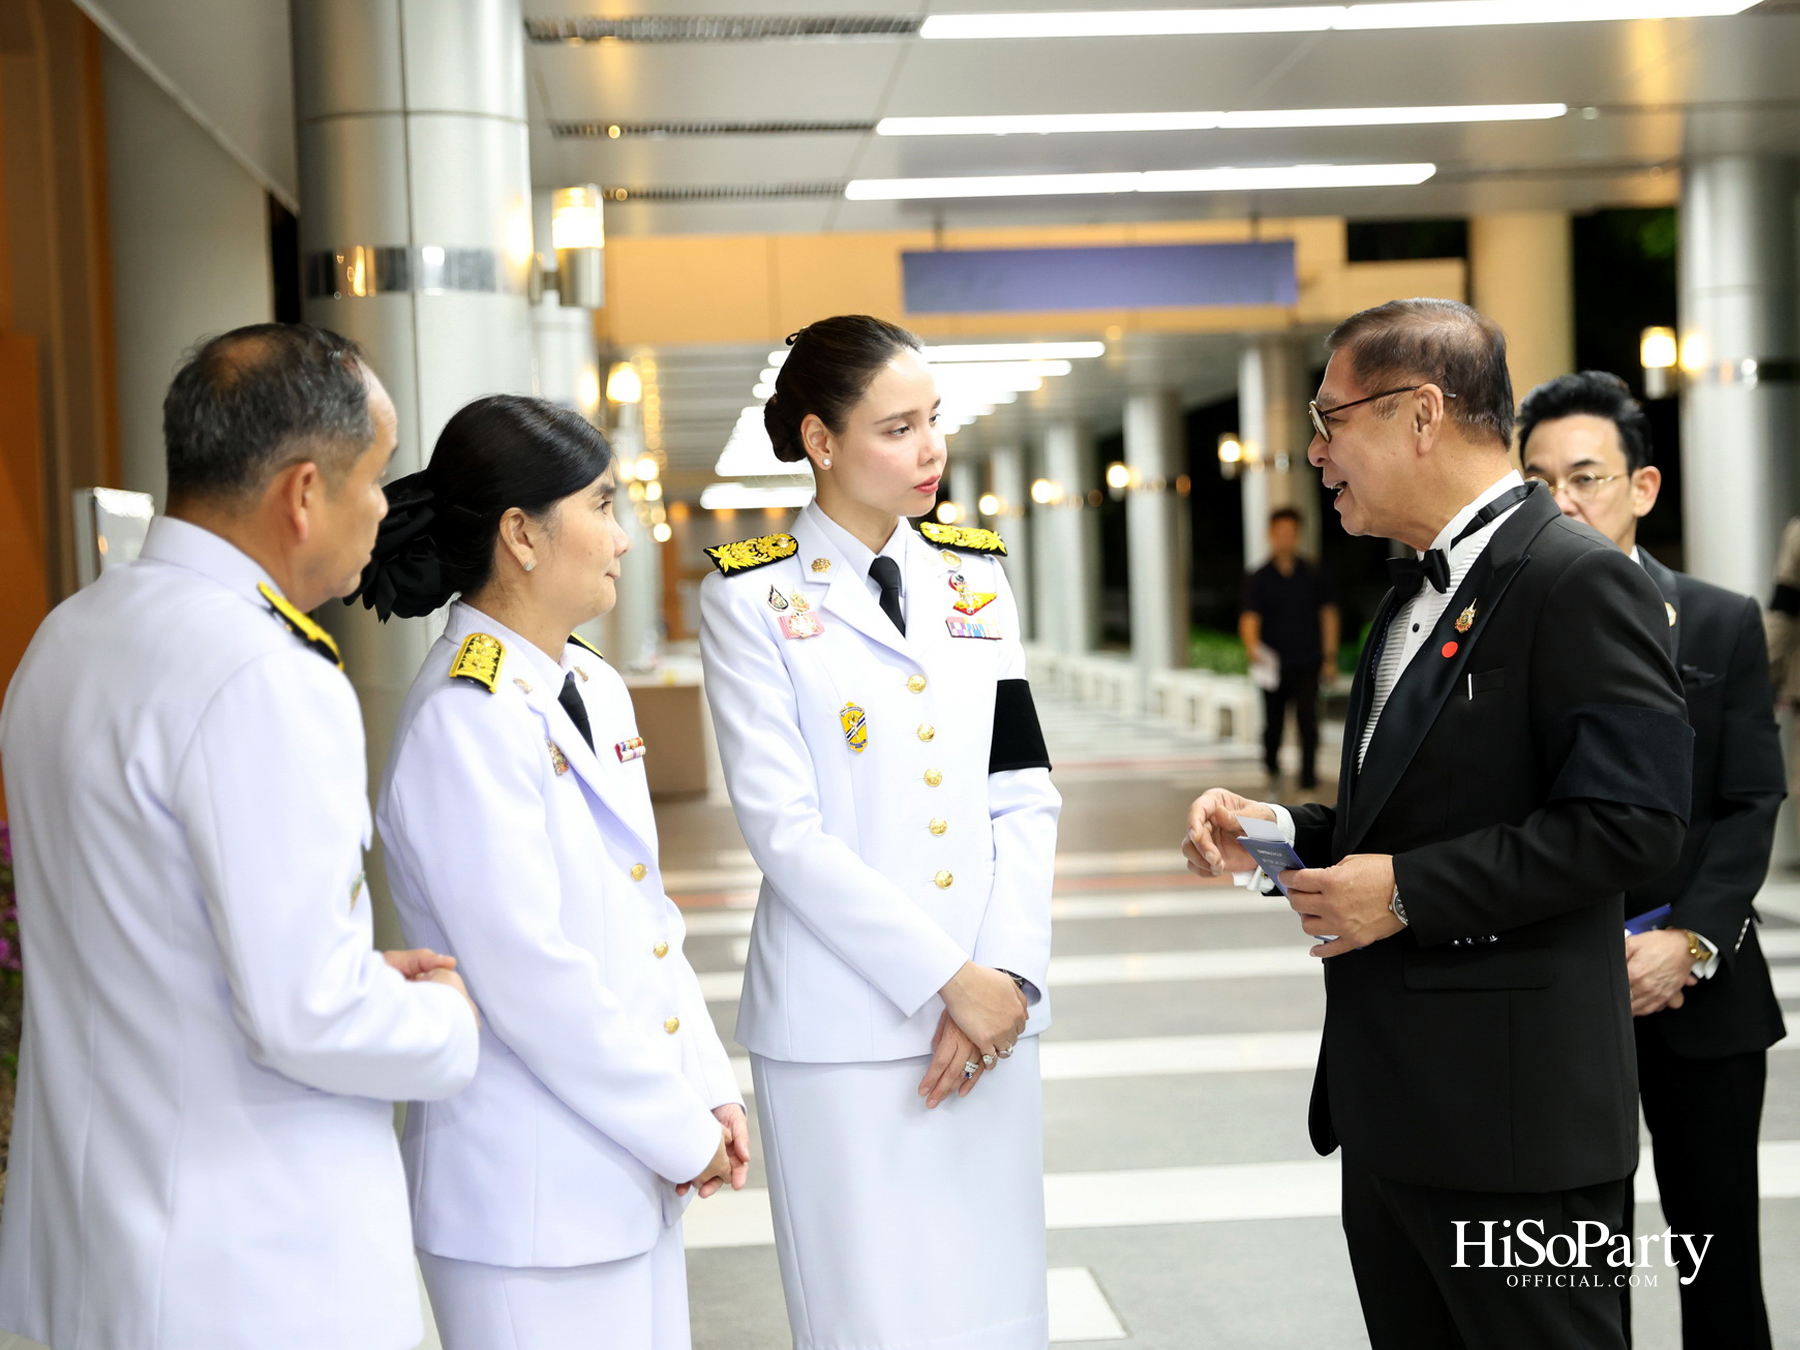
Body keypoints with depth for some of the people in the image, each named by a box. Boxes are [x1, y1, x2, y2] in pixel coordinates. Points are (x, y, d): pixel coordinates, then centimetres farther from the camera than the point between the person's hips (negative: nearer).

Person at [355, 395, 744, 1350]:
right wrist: (680, 1134, -12)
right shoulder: (465, 717, -18)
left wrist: (707, 1091, 5)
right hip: (533, 1198, -8)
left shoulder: (594, 688, 10)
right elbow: (527, 976, -20)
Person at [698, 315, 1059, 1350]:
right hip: (846, 1023, -4)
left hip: (989, 1014, 4)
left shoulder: (974, 577, 11)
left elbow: (1025, 793, 8)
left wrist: (1008, 974, -6)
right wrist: (948, 978, -11)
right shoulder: (753, 597, -2)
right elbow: (786, 828, -8)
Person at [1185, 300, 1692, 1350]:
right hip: (1391, 1106, 10)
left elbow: (1630, 823, -22)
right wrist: (1286, 834, 7)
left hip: (1513, 1114, -9)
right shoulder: (1418, 591, 18)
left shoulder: (1579, 579, -13)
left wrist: (1408, 891, -19)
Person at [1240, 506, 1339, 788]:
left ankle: (1309, 780, -12)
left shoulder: (1313, 574, 3)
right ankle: (1272, 768, 35)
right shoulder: (1258, 579, -2)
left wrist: (1330, 657, 6)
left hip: (1307, 662, 0)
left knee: (1307, 718, -14)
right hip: (1274, 664, 0)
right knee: (1273, 724, 9)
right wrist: (1253, 647, -34)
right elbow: (1249, 618, -13)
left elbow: (1328, 614, 10)